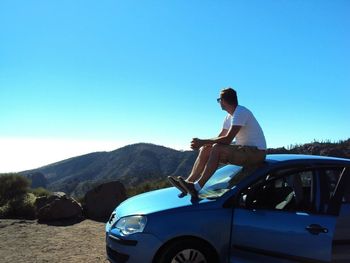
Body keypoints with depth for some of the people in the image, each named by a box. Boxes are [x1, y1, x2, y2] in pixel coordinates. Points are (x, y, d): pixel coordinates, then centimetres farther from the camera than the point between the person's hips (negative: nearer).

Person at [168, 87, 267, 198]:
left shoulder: (241, 112, -18)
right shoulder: (229, 116, 13)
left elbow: (228, 139, -25)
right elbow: (220, 137, 13)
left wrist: (203, 142, -20)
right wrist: (201, 143, -4)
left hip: (257, 152, -9)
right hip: (244, 149, 9)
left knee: (217, 149, -29)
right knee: (205, 149, -2)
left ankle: (197, 187, -31)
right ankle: (189, 182, -8)